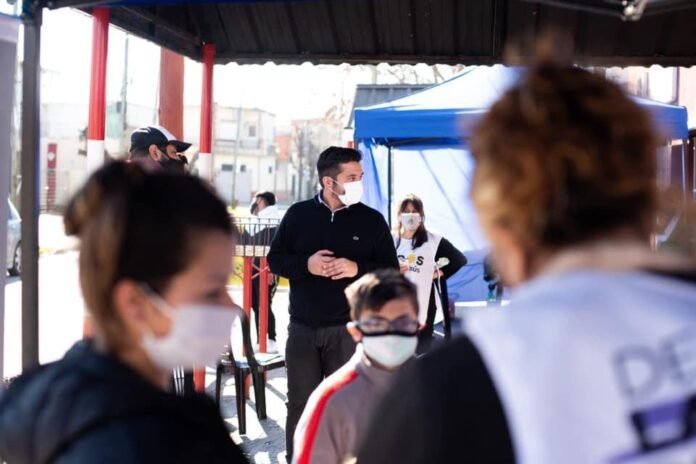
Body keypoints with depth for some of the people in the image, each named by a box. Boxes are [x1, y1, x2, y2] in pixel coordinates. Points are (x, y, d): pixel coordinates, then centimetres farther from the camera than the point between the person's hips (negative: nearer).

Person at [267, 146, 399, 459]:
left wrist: (358, 269, -17)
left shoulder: (372, 220, 0)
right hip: (302, 327, 1)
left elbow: (392, 272, 1)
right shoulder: (298, 214, 3)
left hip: (348, 329, -1)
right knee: (300, 404, 10)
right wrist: (306, 264, -14)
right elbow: (275, 259, 5)